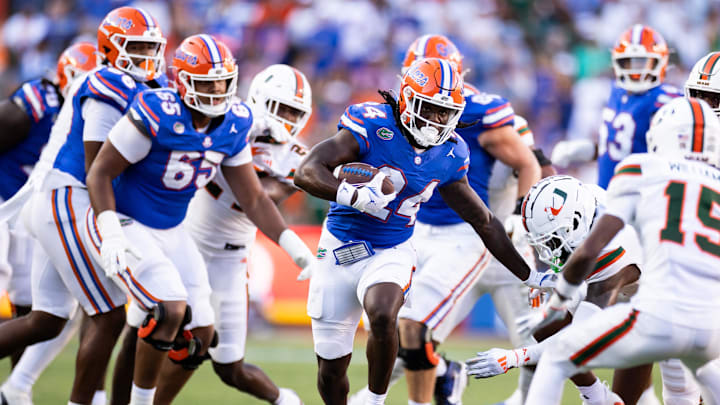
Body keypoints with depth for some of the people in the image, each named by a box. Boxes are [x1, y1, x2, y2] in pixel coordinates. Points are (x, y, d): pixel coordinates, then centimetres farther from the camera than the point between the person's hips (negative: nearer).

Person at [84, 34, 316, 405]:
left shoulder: (232, 126, -4)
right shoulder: (156, 116, -24)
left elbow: (253, 199, 4)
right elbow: (100, 172, -19)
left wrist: (293, 245, -6)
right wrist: (111, 235, -30)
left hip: (171, 232, 7)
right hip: (125, 224, -7)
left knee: (199, 335, 2)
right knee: (170, 309, -25)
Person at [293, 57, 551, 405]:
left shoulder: (449, 155, -3)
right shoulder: (373, 126, -18)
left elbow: (483, 221, 10)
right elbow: (307, 173, -27)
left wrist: (529, 276, 13)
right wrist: (355, 197, -45)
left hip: (392, 252, 2)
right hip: (342, 247, -2)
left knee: (383, 316, -32)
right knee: (331, 369, 4)